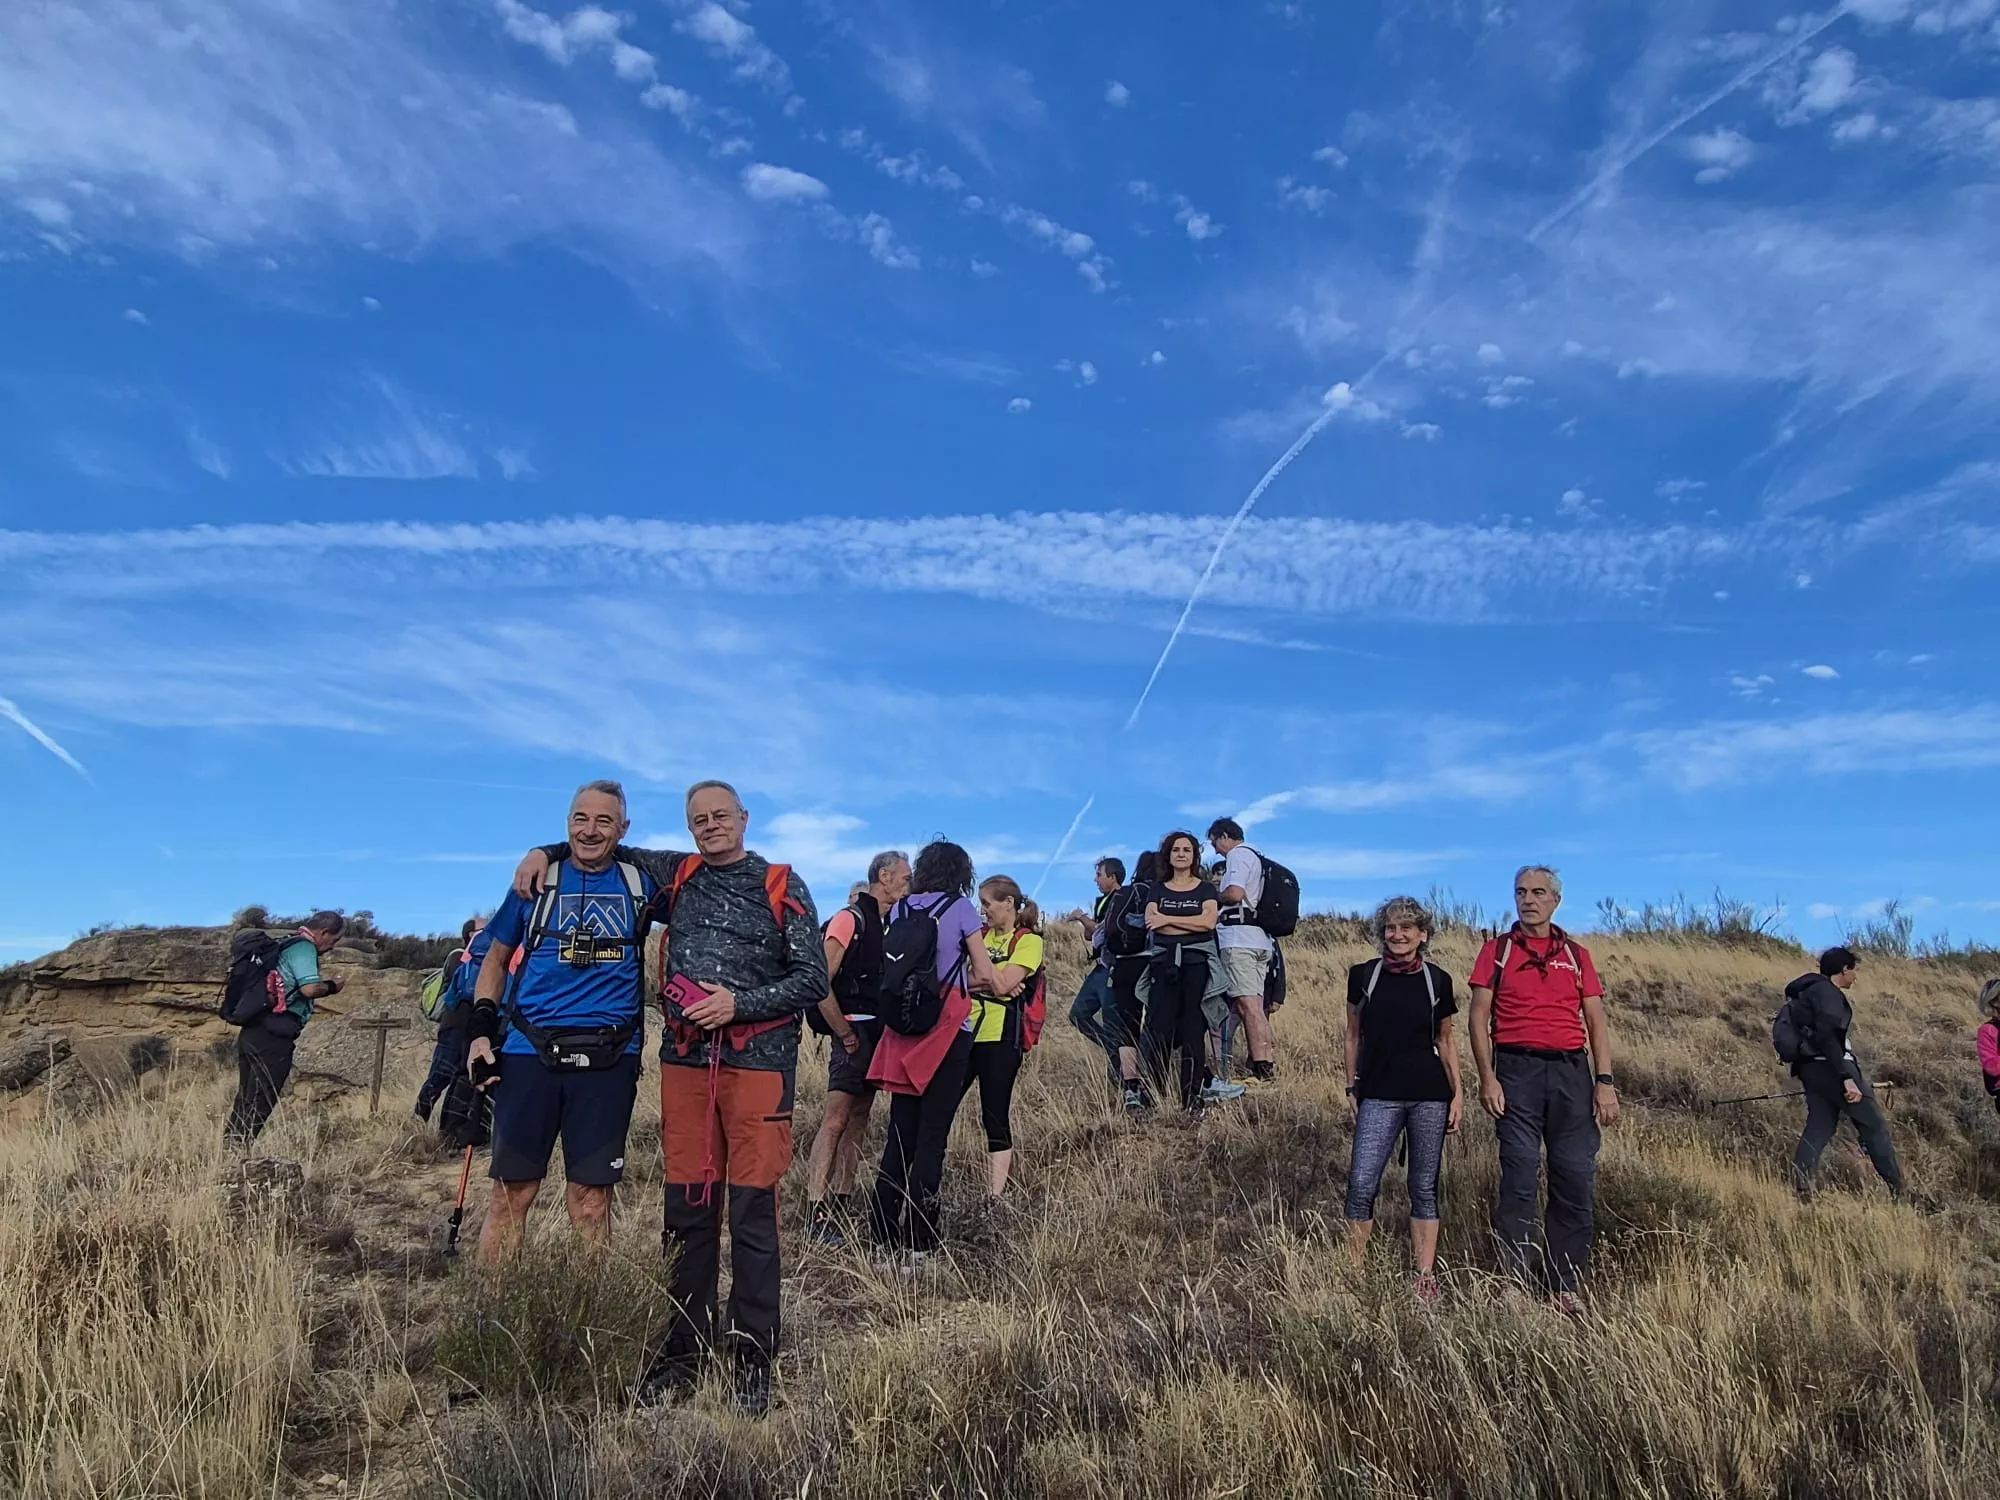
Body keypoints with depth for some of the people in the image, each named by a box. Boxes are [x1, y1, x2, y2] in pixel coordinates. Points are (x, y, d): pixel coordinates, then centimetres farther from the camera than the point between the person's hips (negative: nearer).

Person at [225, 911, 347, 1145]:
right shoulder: (304, 948, -10)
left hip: (253, 1031, 10)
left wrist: (320, 981, 22)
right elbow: (310, 989, -23)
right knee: (258, 1104, -4)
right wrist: (331, 987, -4)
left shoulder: (287, 945, 20)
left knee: (246, 1100, 14)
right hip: (272, 1038, -10)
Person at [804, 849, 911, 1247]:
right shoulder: (850, 918, -10)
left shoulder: (886, 923, 15)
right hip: (856, 1032, -9)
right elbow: (820, 982, -17)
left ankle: (843, 1205, 19)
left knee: (858, 1120, 12)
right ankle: (816, 1214, -11)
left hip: (878, 1033, 9)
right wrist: (845, 1033, -13)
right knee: (836, 1118, -11)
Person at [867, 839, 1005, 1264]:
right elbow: (985, 974, -3)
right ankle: (918, 1242, 1)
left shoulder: (900, 909, 9)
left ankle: (883, 1233, 15)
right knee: (932, 1134, -1)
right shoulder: (960, 907, -4)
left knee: (901, 1131, 11)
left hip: (903, 1028, 5)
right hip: (947, 1030, -5)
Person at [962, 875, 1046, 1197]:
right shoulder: (981, 934, 15)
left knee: (995, 1118, 0)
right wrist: (985, 982, -12)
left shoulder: (1028, 941, -3)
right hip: (964, 1031, 6)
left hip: (999, 1037, -6)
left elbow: (1002, 985, -15)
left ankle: (996, 1195, 6)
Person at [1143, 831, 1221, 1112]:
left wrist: (1167, 919, -5)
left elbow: (1208, 922, -7)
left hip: (1196, 963, -1)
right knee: (1158, 1029, -6)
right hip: (1164, 962, 1)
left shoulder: (1206, 889, 12)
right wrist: (1194, 924, -8)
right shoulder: (1158, 889, 16)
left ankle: (1192, 1096, -1)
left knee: (1193, 1031, -4)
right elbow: (1150, 922, -2)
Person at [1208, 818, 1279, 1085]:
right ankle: (1267, 1066, 7)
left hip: (1239, 938, -10)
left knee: (1247, 1004, -12)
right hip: (1259, 938, 10)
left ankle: (1262, 1070, -16)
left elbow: (1235, 893, -17)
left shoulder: (1238, 855, -3)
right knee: (1254, 1006, 9)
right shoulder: (1257, 858, 26)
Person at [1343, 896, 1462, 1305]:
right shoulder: (1364, 975, 3)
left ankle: (1426, 1277, 15)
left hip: (1429, 1095, 1)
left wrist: (1458, 1094, 7)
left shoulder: (1437, 980, 4)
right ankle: (1355, 1271, 3)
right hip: (1378, 1095, -1)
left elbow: (1445, 1042, 12)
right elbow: (1354, 1036, 9)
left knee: (1424, 1187, 6)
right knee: (1361, 1184, -9)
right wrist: (1352, 1088, 7)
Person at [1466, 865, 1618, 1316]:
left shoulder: (1577, 955, 14)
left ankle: (1565, 1286, 12)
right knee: (1520, 1179, -3)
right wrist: (1487, 1077, -7)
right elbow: (1478, 1017, 3)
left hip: (1571, 1071, 2)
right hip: (1517, 1069, -2)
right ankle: (1515, 1280, 4)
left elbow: (1597, 1022, 11)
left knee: (1577, 1178, 2)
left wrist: (1605, 1082, 0)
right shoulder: (1497, 950, 8)